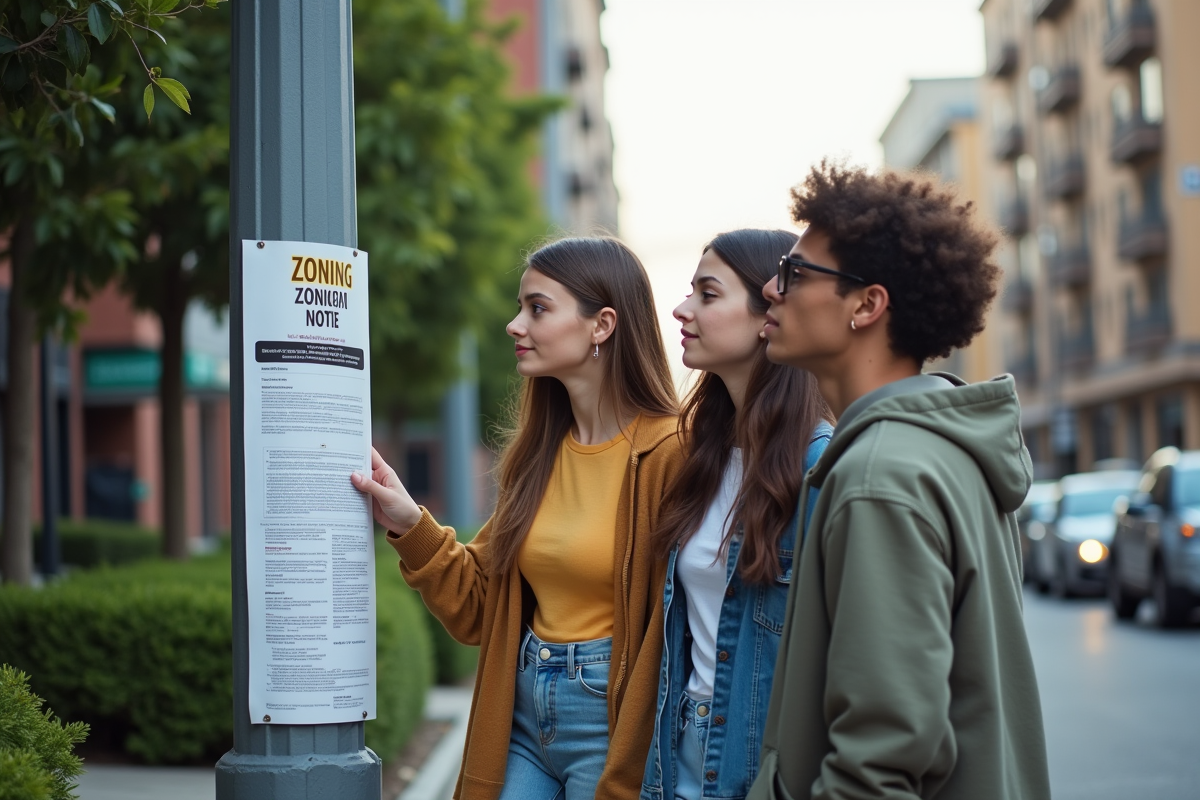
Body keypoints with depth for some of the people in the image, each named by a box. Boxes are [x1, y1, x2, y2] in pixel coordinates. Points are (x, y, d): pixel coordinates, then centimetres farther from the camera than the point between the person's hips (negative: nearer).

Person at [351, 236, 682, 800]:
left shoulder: (668, 453, -13)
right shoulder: (538, 453, 9)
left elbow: (673, 633, -15)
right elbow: (479, 609, 11)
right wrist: (411, 527, -3)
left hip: (607, 717, -6)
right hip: (522, 720, 6)